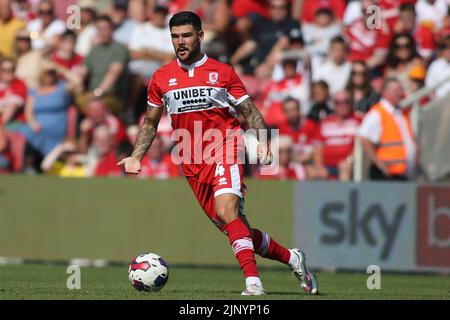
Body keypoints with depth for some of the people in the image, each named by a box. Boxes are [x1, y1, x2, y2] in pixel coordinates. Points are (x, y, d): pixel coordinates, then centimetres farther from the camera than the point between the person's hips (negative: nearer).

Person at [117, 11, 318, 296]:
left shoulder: (222, 72, 4)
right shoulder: (162, 78, 12)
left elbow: (250, 112, 6)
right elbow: (150, 122, 22)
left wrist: (263, 142, -11)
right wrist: (136, 157, 11)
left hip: (225, 148, -4)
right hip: (193, 163, 4)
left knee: (226, 211, -28)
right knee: (237, 229, 3)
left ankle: (253, 282, -32)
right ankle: (292, 258, 23)